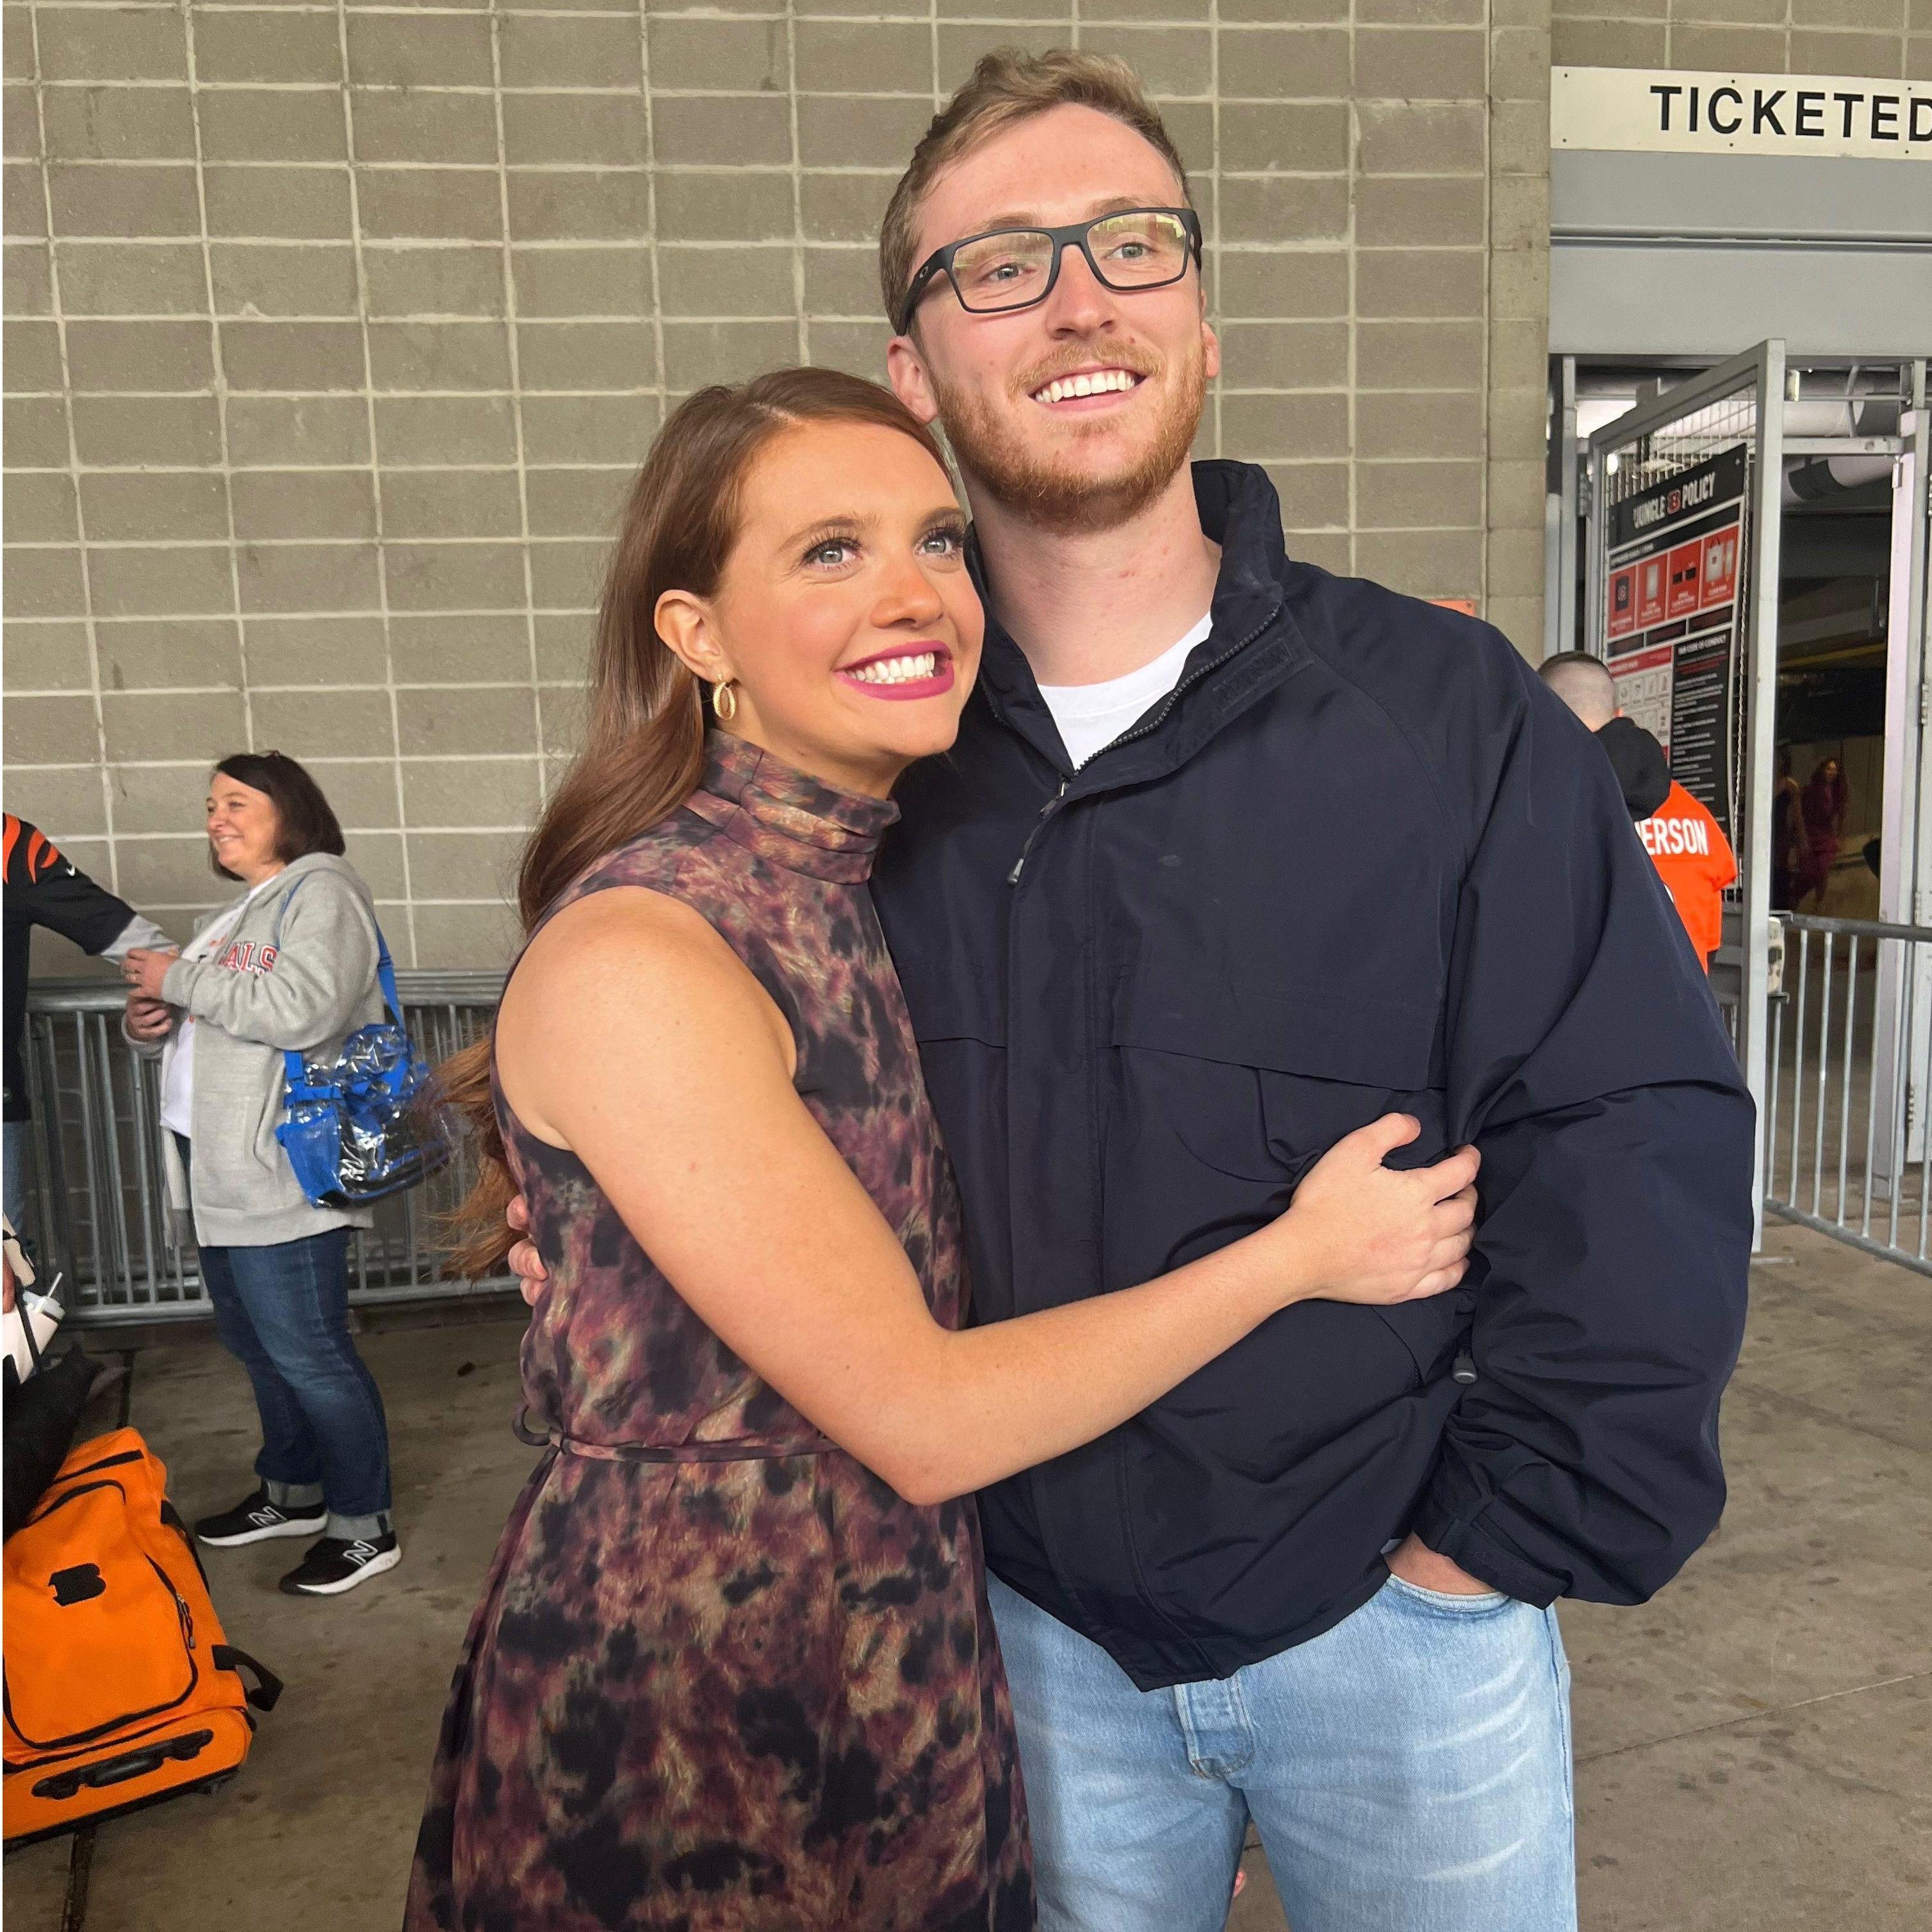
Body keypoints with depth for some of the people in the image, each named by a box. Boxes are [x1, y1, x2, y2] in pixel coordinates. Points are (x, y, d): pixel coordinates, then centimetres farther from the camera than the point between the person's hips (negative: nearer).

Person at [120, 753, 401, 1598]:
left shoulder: (320, 890, -8)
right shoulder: (235, 915, 20)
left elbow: (304, 1010, -24)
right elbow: (200, 1034, 26)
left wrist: (180, 979, -16)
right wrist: (150, 1026, 3)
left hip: (281, 1175, -9)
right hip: (222, 1171, 10)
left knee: (307, 1354, -3)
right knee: (254, 1343, 19)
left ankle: (363, 1527, 10)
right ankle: (293, 1492, 36)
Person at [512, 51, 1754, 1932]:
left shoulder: (1442, 705, -13)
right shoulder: (879, 751, -6)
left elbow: (1637, 1140, -12)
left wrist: (1500, 1541, -11)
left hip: (1389, 1625, -1)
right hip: (1038, 1628, 2)